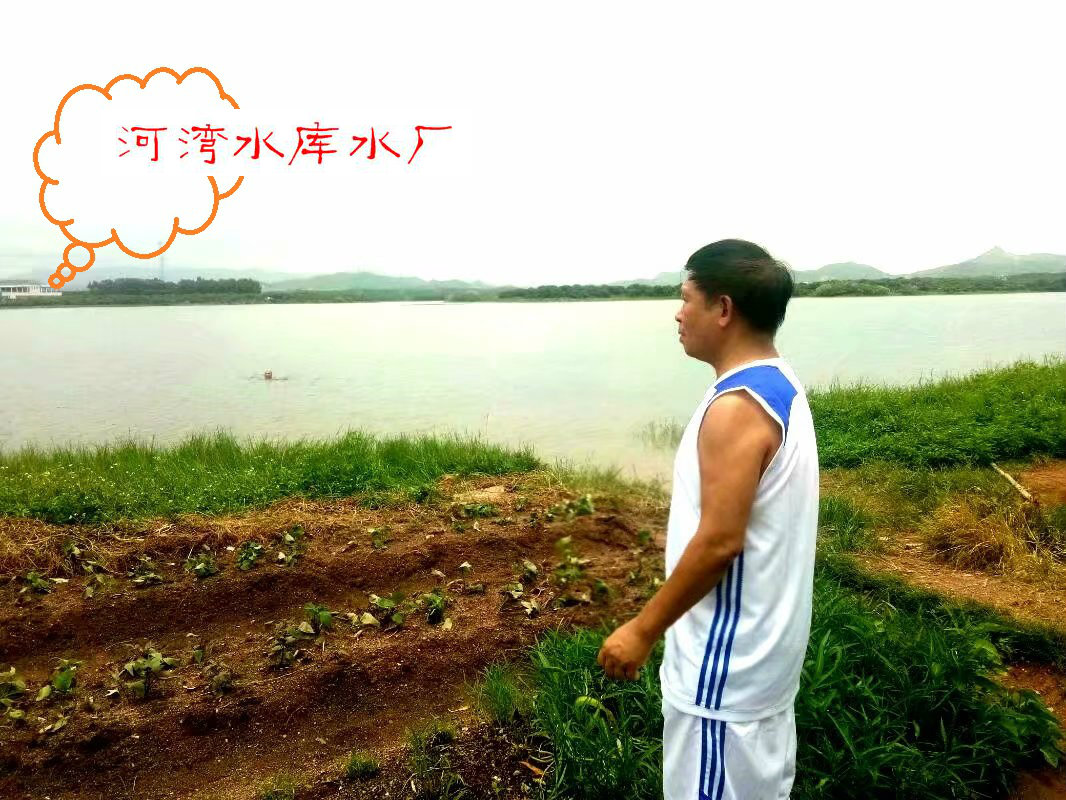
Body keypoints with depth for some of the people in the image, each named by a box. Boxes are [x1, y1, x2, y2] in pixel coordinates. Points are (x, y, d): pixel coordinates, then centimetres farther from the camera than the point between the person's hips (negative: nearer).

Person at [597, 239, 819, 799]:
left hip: (728, 659, -9)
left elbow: (720, 542, -27)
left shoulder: (736, 407, -25)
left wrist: (643, 629, -17)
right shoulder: (780, 386, 6)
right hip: (763, 640, 10)